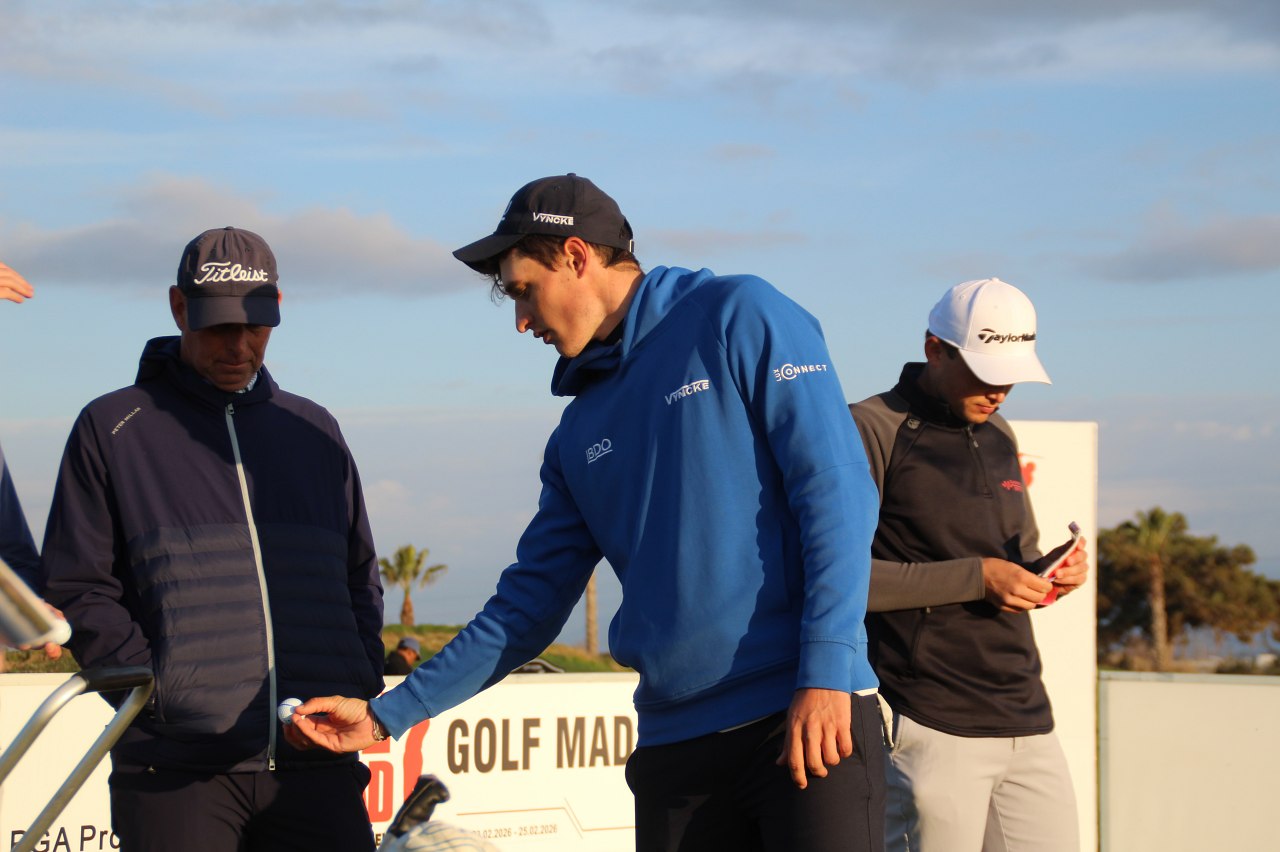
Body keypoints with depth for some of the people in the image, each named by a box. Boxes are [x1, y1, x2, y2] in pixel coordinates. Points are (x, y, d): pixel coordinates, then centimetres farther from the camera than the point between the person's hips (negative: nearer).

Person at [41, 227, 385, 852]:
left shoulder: (312, 431, 20)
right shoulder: (111, 430, 7)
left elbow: (359, 581, 24)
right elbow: (77, 590, 2)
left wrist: (362, 690, 7)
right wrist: (159, 690, -10)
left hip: (317, 766, 3)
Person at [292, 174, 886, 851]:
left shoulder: (738, 319, 0)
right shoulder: (581, 431, 18)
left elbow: (835, 489, -8)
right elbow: (530, 604, 20)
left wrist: (825, 674, -16)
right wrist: (388, 715, 15)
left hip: (810, 719, -6)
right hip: (674, 743, 6)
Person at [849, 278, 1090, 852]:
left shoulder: (997, 436, 19)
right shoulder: (874, 430, -4)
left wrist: (1057, 572, 5)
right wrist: (977, 577, -16)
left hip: (1026, 720, 7)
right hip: (929, 729, -7)